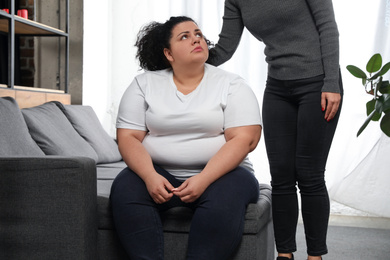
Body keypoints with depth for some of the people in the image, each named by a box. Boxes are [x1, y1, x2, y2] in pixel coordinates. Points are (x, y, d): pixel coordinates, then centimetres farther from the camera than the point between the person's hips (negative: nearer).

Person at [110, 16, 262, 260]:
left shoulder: (231, 84, 2)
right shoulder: (144, 84, 7)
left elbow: (245, 139, -9)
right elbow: (128, 137, 0)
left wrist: (203, 180, -22)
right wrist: (150, 176, -20)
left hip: (219, 173, -1)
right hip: (159, 174, 2)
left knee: (224, 200, -34)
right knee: (125, 189, -27)